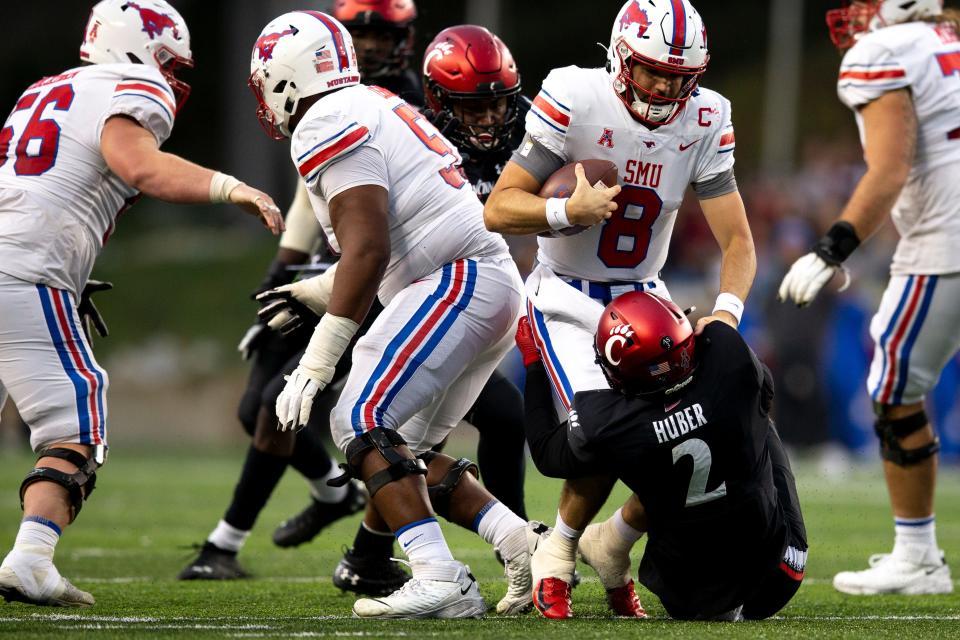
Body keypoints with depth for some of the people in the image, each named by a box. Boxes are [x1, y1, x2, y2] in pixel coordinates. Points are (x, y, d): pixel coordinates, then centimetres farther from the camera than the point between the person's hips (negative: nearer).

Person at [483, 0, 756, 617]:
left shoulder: (704, 120, -7)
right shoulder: (575, 99, -19)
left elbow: (738, 241, -6)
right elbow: (499, 209, -16)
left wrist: (727, 311, -25)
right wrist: (570, 212, -34)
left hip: (642, 297, 5)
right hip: (568, 297, -5)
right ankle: (560, 554, 2)